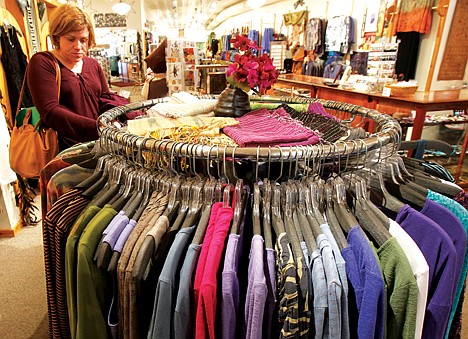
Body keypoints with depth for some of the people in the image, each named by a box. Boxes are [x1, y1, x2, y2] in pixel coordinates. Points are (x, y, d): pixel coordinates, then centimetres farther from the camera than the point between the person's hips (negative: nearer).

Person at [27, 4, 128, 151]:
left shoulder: (93, 64, 20)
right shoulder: (42, 62, -1)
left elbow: (105, 98, 10)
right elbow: (49, 111, -13)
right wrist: (98, 128, -28)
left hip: (98, 144, 6)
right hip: (65, 147, -5)